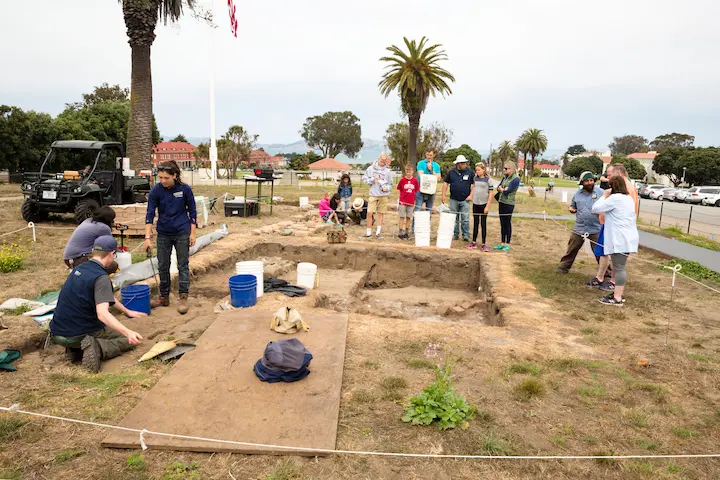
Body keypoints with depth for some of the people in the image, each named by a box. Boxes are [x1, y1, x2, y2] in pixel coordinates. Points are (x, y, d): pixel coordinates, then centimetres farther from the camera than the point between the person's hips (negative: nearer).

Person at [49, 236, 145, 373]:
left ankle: (76, 348, 9)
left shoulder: (79, 268, 7)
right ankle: (98, 349, -17)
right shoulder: (101, 277, -21)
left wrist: (127, 311, 28)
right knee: (129, 340, 7)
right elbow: (102, 314, -33)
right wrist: (129, 333, -41)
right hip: (78, 335, -8)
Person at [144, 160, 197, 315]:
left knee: (183, 266, 2)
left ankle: (183, 298, 8)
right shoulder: (156, 191, -10)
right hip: (163, 234, 2)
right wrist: (148, 237, -17)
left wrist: (192, 233, -5)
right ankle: (164, 297, 22)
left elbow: (192, 211, -2)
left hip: (182, 233, -2)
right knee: (163, 266, 9)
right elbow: (150, 214, -10)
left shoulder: (185, 189, -12)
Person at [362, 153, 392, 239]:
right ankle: (369, 232, 6)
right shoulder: (371, 168, 1)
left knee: (381, 213, 6)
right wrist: (373, 179, -11)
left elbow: (390, 184, 7)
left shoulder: (387, 171, 1)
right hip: (373, 194, -1)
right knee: (369, 213, -6)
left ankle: (378, 232, 15)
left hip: (384, 195, 1)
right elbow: (365, 179, 5)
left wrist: (386, 188, -12)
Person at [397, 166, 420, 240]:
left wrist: (413, 198, 5)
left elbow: (417, 191, 8)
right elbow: (400, 189, 7)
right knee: (402, 217, 1)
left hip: (411, 202, 2)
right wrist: (404, 196, 1)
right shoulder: (402, 180, -4)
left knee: (409, 217, 9)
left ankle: (406, 232, 20)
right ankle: (401, 233, 7)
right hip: (403, 202, -2)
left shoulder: (415, 180, 0)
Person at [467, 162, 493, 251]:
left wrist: (487, 206, -10)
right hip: (475, 204, 4)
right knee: (475, 223, 9)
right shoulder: (475, 178, 7)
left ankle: (483, 244, 6)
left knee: (483, 224, 1)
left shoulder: (488, 179, -6)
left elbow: (490, 194, -7)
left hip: (484, 204, -4)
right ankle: (474, 242, 16)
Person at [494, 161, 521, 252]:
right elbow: (498, 187, 8)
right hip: (501, 202, 7)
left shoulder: (515, 179, -12)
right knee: (502, 224, 12)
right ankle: (502, 243, 20)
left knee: (507, 223, 1)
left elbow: (507, 191, -17)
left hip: (508, 203, -7)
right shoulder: (505, 177, 12)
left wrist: (501, 189, 1)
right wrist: (503, 189, -11)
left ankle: (507, 244, 10)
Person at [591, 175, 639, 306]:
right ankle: (619, 293, 23)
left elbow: (595, 209, -10)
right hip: (628, 237, 10)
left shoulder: (615, 198, -13)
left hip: (620, 239, -9)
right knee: (620, 267, 16)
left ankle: (617, 298, -6)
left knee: (619, 268, -8)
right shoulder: (629, 198, 16)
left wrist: (605, 196, 0)